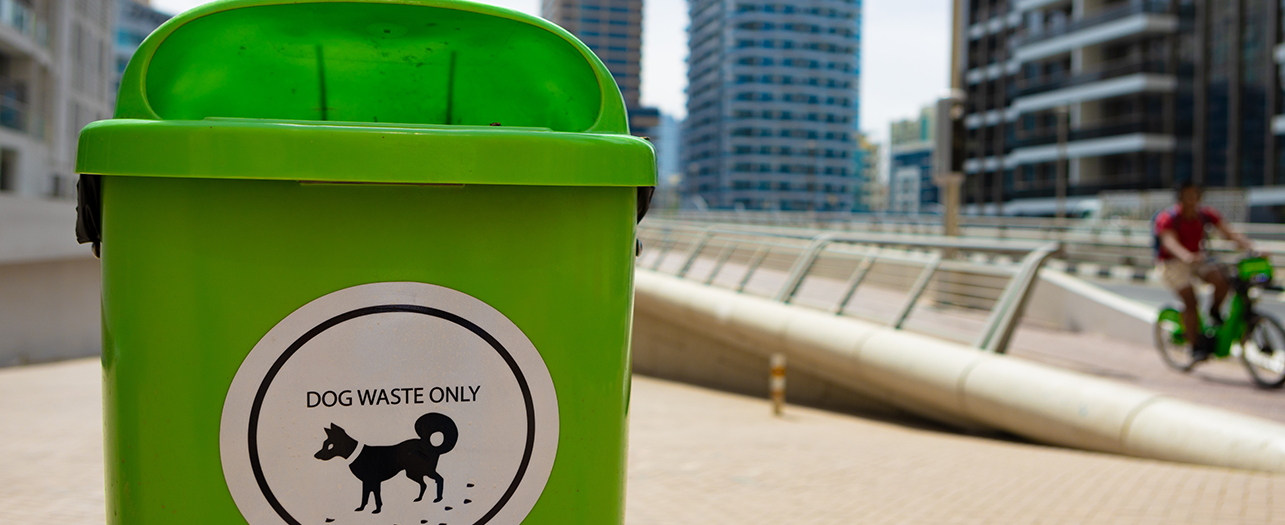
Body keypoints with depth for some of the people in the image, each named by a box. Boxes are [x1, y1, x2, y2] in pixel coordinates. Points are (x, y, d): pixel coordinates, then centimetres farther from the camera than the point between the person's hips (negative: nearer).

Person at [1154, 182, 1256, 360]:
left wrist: (1251, 248, -29)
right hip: (1174, 263, -4)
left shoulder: (1206, 214, -5)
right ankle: (1195, 346, -5)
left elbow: (1230, 233, -12)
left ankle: (1215, 312, 6)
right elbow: (1170, 242, -34)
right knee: (1191, 301, -20)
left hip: (1198, 259, 4)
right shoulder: (1167, 218, -17)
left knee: (1221, 280, -25)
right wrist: (1186, 256, -55)